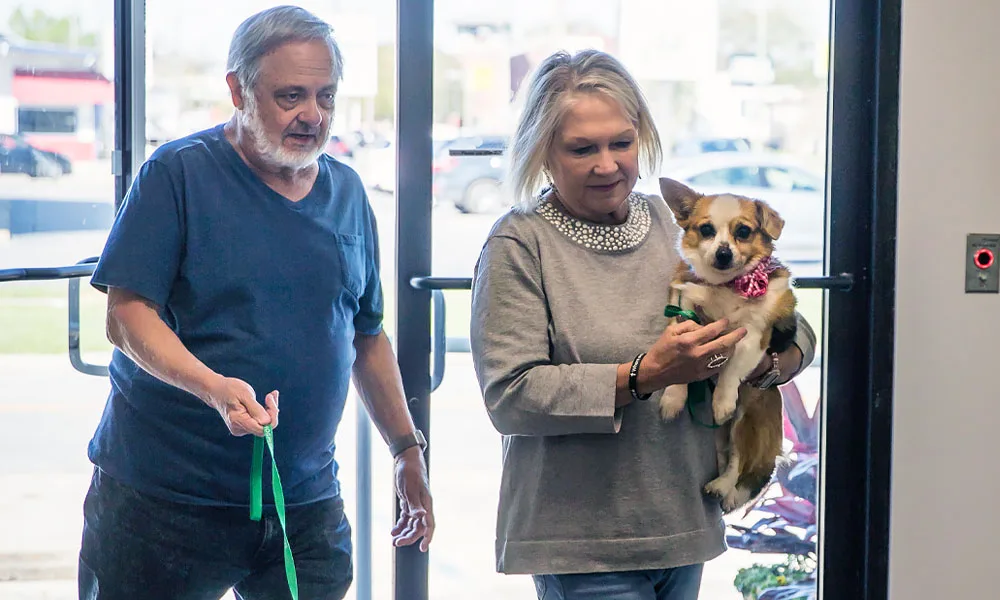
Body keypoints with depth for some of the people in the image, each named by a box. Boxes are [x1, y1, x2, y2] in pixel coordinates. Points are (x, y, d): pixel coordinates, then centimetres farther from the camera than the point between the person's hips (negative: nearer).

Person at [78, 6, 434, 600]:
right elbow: (127, 316, -12)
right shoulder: (177, 173, -6)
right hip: (163, 500, -4)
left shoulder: (347, 192, 10)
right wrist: (214, 388, -27)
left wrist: (408, 449, 18)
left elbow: (367, 337, 19)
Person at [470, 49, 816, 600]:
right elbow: (510, 396, -17)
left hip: (685, 526, 6)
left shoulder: (677, 224, 8)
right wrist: (645, 375, -23)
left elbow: (795, 333, 12)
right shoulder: (519, 244, -7)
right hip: (582, 546, -5)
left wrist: (765, 359, -12)